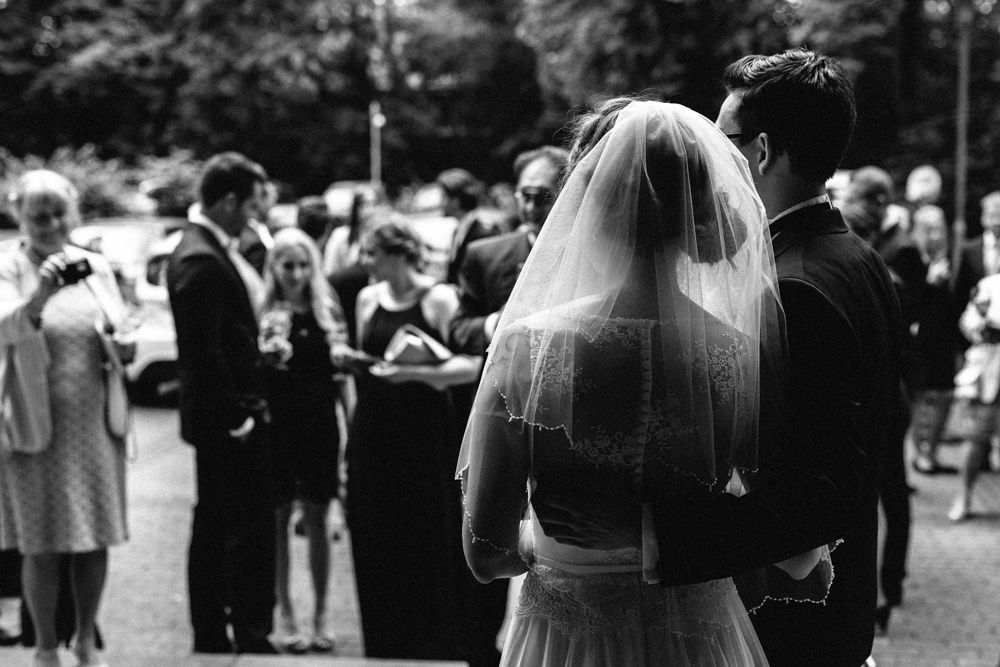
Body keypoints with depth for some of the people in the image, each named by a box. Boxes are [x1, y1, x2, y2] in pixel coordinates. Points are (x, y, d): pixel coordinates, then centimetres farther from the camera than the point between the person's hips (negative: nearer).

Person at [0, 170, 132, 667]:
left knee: (95, 540, 9)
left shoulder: (97, 267, 8)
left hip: (95, 422, 4)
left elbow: (121, 334, 17)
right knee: (42, 545, 2)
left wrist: (125, 346, -6)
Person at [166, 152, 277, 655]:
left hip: (216, 419, 10)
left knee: (213, 529, 15)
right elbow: (206, 352, -22)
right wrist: (238, 416, -18)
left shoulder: (205, 250, 12)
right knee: (250, 532, -4)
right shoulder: (201, 260, -19)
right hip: (229, 419, -10)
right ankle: (251, 639, 3)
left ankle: (211, 639, 23)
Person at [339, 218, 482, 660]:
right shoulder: (368, 299, 10)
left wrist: (414, 372, -22)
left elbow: (470, 366, -13)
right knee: (376, 548, 6)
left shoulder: (438, 299, -7)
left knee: (428, 548, -2)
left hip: (424, 436, -5)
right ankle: (384, 648, 19)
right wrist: (348, 359, 6)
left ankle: (434, 649, 11)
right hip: (372, 436, 5)